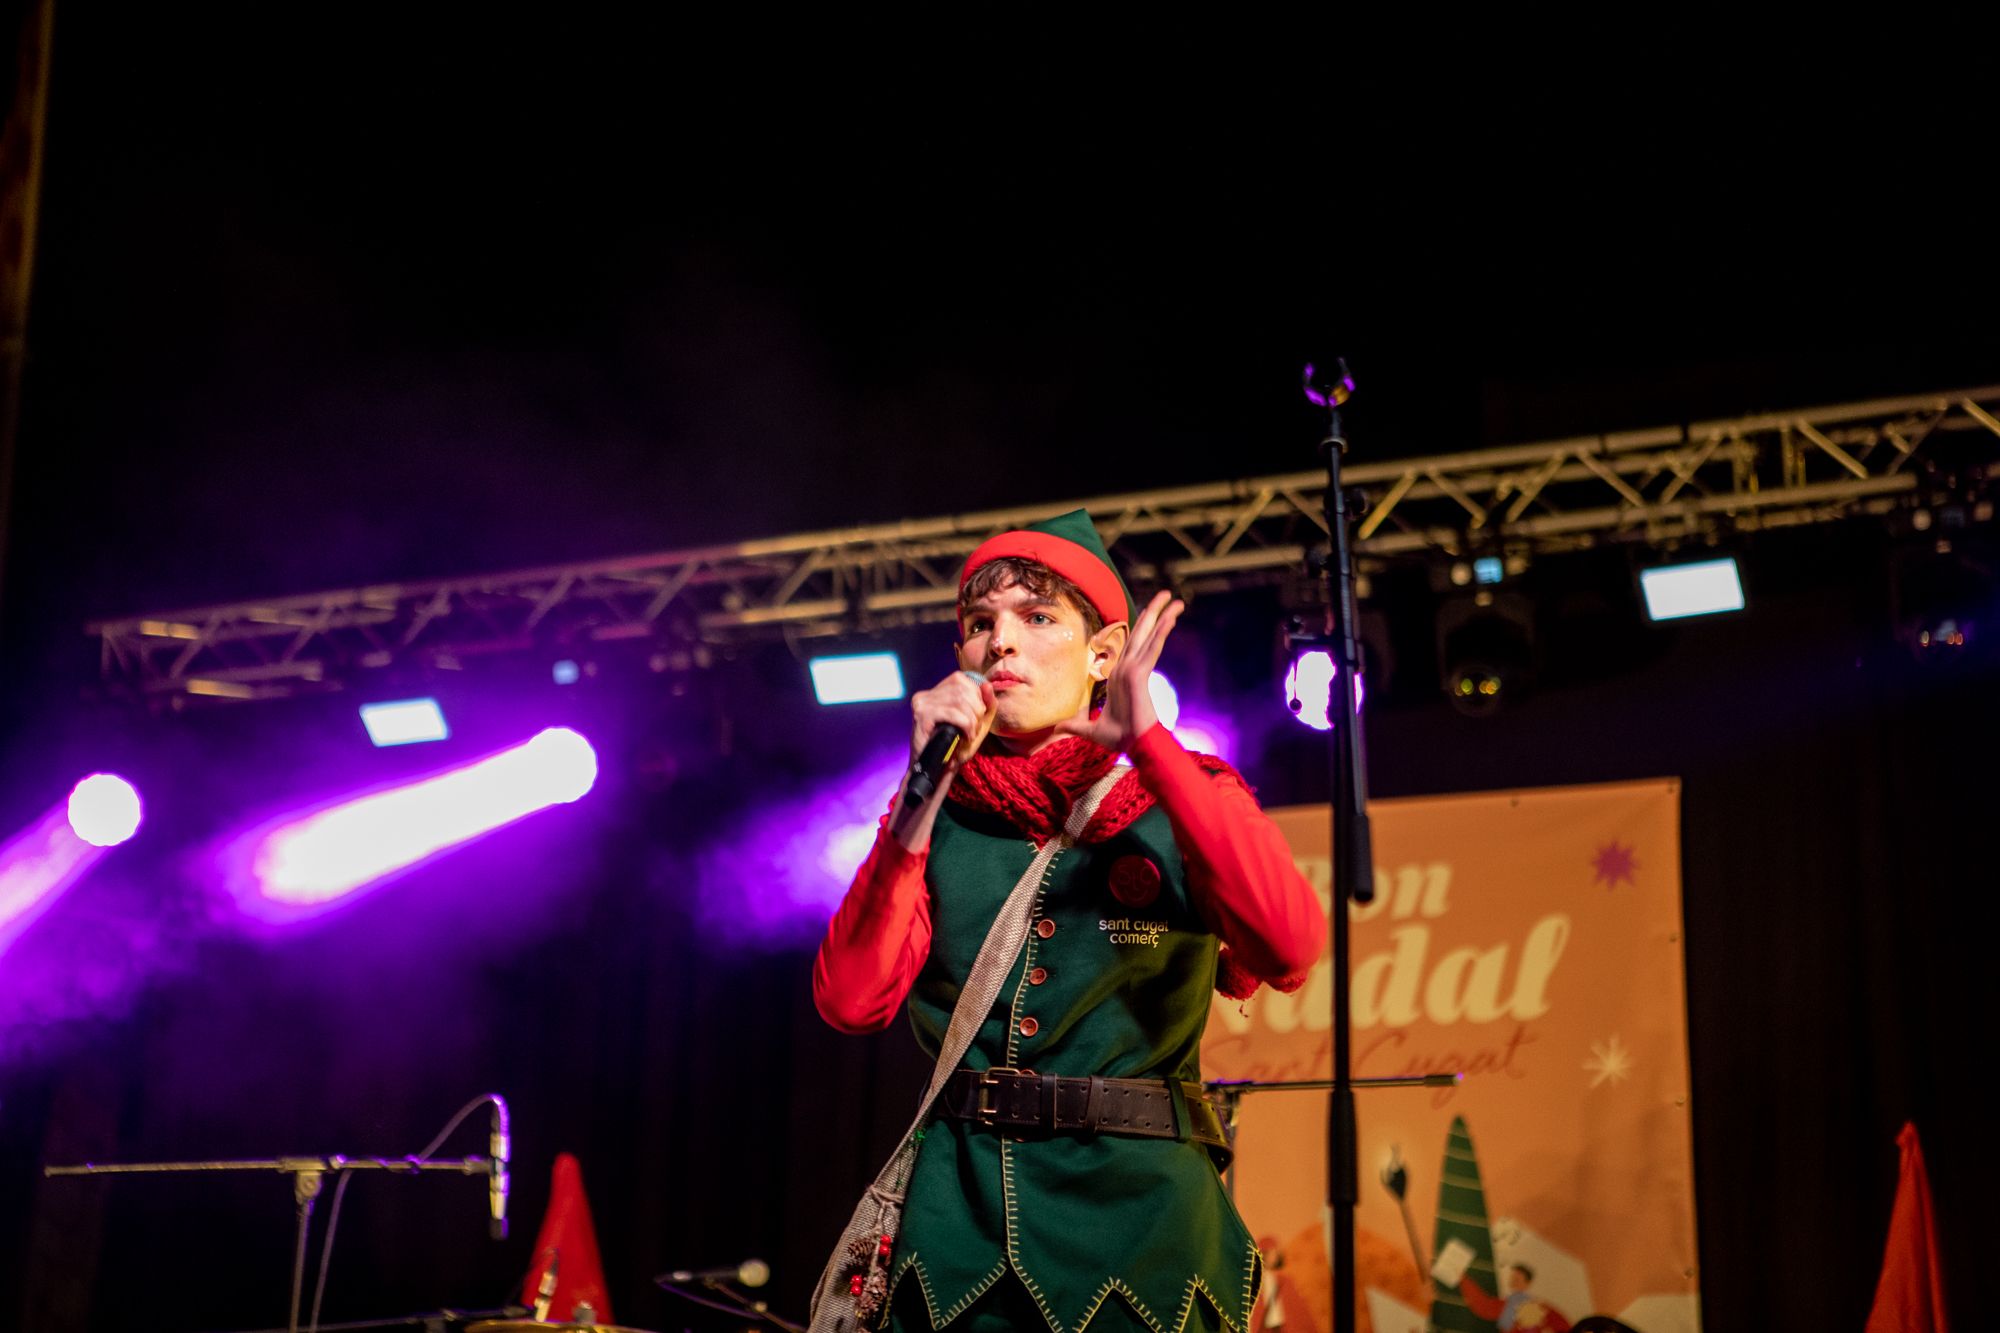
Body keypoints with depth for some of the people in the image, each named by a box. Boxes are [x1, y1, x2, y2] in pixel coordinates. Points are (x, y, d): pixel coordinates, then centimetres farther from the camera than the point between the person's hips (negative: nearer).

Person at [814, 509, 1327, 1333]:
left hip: (1137, 1208, -1)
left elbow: (1290, 951, -18)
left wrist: (1145, 740, -17)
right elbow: (850, 1001, -8)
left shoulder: (1181, 800, 3)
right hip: (958, 1217, 2)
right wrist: (928, 788, -12)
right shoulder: (940, 815, 7)